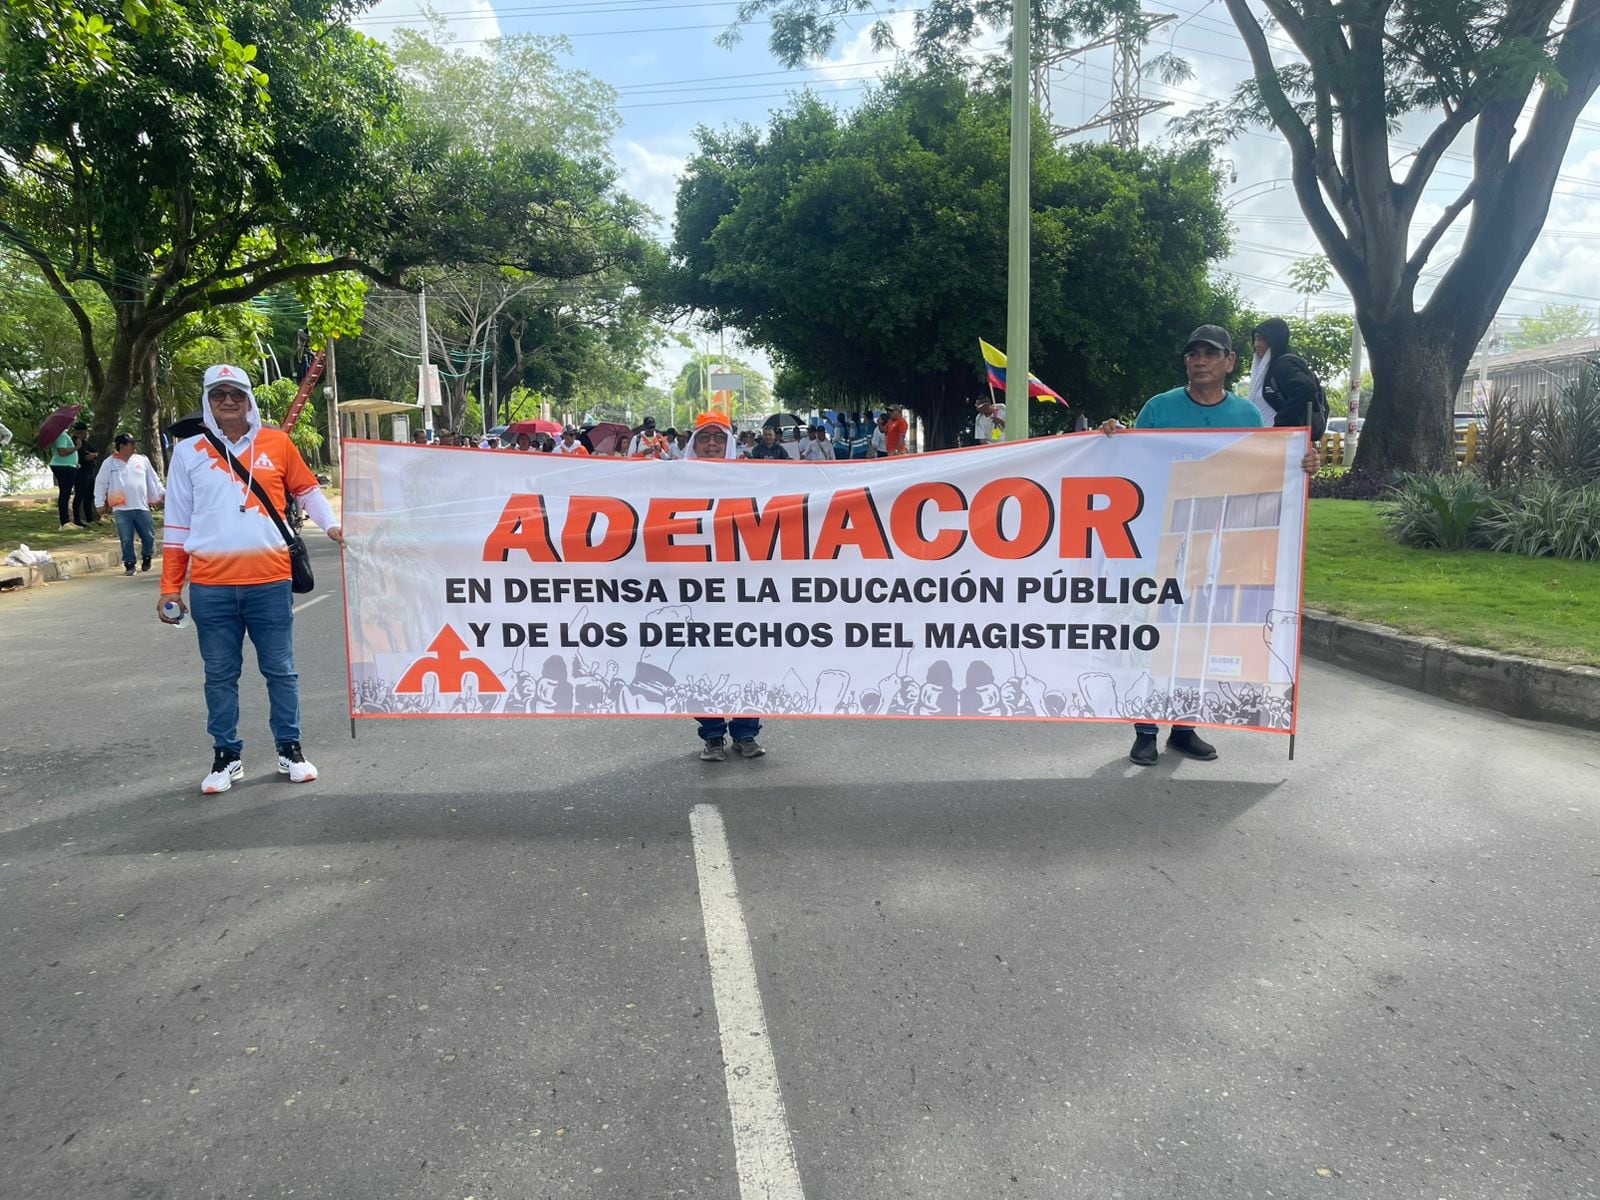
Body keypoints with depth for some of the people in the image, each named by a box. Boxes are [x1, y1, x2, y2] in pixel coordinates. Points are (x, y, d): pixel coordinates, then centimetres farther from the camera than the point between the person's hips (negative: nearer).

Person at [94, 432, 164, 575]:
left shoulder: (142, 460, 7)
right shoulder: (109, 463, 2)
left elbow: (153, 480, 12)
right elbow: (101, 484, 7)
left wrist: (162, 494, 6)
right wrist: (99, 502, 5)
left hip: (142, 507, 2)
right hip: (121, 509, -2)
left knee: (149, 537, 5)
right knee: (126, 539, 0)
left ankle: (146, 558, 28)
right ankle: (129, 564, 11)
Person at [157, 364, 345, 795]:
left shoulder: (277, 443, 5)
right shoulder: (188, 452, 7)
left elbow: (307, 488, 17)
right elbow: (177, 524, 9)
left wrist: (331, 524, -2)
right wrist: (169, 588, 8)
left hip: (270, 581, -1)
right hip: (210, 587, 1)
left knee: (280, 670, 8)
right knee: (220, 675, 9)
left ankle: (289, 750, 20)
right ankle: (226, 756, 21)